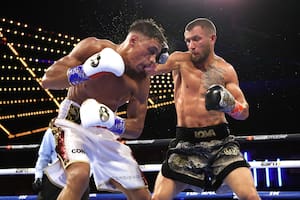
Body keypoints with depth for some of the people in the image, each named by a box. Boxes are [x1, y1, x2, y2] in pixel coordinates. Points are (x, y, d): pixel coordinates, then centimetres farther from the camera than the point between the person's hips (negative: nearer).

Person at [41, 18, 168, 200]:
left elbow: (137, 128, 0)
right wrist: (87, 70, -33)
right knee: (79, 175, -34)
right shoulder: (93, 48, -14)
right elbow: (47, 80, -17)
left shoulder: (141, 80, -3)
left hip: (107, 132, 5)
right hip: (74, 122, -4)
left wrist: (112, 122, -23)